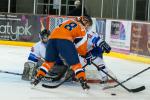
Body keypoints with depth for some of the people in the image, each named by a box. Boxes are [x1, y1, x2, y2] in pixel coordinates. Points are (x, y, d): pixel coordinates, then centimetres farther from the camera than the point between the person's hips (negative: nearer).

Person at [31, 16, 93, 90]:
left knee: (49, 61, 22)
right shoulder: (82, 29, 17)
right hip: (64, 40, -5)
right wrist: (85, 55, 33)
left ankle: (37, 78, 18)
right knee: (75, 63, 3)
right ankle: (83, 82, -5)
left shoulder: (69, 21, 32)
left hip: (52, 38, 5)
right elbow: (81, 46, 14)